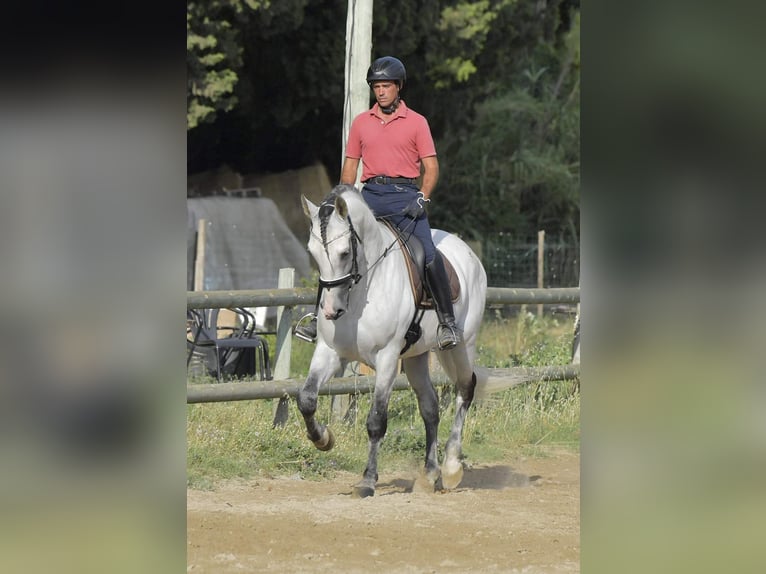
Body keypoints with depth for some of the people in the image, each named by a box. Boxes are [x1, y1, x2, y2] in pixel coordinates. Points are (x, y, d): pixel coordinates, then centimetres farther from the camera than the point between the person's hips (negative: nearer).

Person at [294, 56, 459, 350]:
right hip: (370, 194, 3)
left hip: (405, 196, -3)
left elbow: (431, 167, 3)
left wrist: (422, 199, -11)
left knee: (429, 255, -19)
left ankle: (447, 322, -11)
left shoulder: (416, 122, 5)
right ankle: (321, 318, 0)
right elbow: (349, 166, 16)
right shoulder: (361, 123, 13)